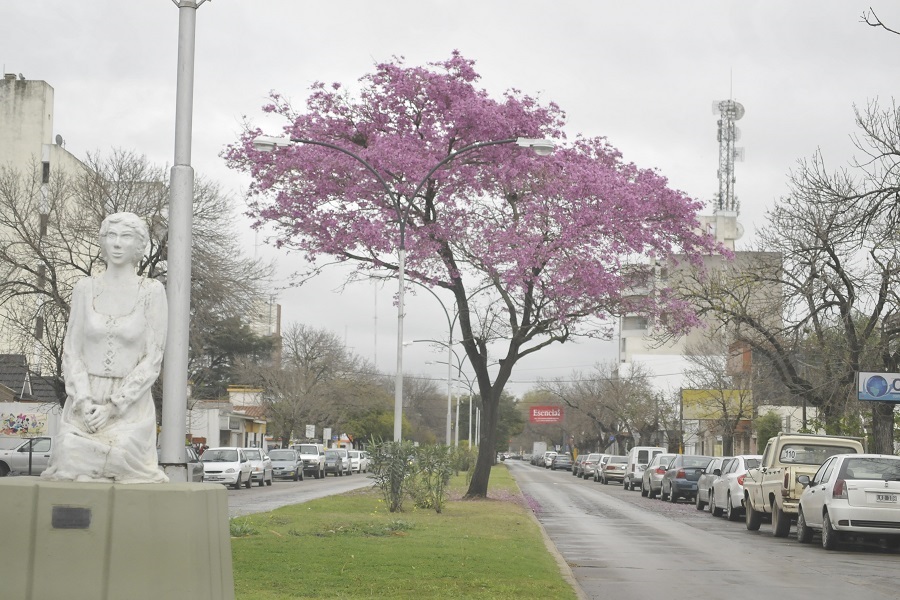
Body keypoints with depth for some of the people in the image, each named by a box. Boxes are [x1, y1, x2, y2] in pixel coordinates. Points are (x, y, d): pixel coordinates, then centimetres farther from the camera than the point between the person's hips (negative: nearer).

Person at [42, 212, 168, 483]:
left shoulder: (152, 292, -1)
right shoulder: (85, 288, 7)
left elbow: (153, 359, -4)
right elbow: (71, 351, 6)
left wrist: (113, 406, -12)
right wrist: (84, 401, -10)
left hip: (131, 403, -2)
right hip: (84, 401, 2)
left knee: (123, 456, -27)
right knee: (73, 459, -24)